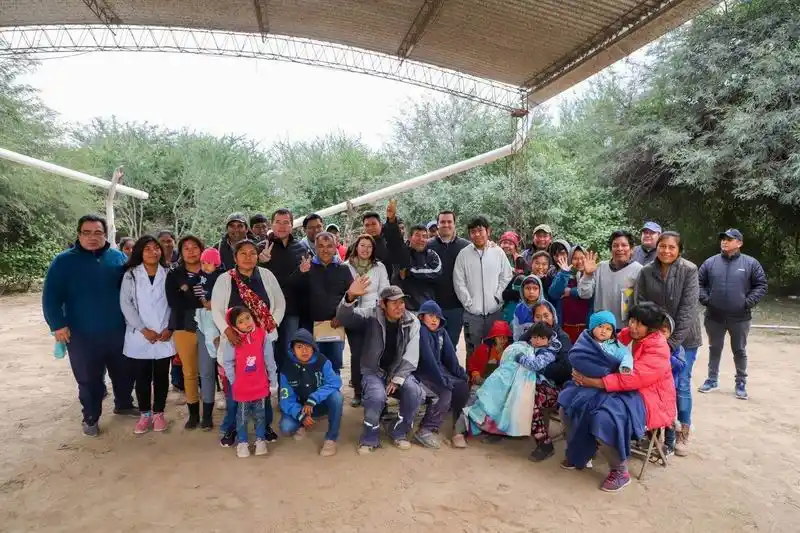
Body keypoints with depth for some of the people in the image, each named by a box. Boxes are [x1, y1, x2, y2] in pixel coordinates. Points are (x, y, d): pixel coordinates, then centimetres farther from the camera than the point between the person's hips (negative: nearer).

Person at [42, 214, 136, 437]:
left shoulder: (118, 257, 3)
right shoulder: (64, 261, -4)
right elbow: (51, 296, -5)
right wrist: (58, 325, -14)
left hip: (117, 331, 3)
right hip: (82, 334, -2)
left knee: (124, 372, 15)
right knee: (88, 379, 7)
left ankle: (123, 404, 38)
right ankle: (90, 417, 26)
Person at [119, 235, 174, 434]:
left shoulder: (168, 274, 4)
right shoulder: (131, 275, 1)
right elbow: (125, 304, -4)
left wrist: (170, 328, -8)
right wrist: (143, 329, -11)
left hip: (164, 336, 1)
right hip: (139, 336, 0)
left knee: (161, 377, 8)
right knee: (141, 377, 7)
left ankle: (158, 413, 22)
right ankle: (145, 414, 22)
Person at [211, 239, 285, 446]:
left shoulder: (267, 276, 1)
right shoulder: (224, 279, -4)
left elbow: (280, 303, 7)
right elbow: (216, 309, -5)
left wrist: (272, 324, -5)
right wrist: (227, 331, -19)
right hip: (234, 340, -1)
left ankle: (265, 425, 27)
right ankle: (230, 428, 22)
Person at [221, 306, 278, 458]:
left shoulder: (263, 335, -12)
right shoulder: (233, 341, -14)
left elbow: (269, 358, -4)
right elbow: (227, 362, -5)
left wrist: (272, 378, 1)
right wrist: (233, 380, -6)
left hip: (260, 384, 1)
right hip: (241, 386, -1)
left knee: (260, 414, 15)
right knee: (242, 415, 14)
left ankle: (261, 440, 30)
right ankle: (242, 442, 28)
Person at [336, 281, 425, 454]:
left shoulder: (412, 321, -4)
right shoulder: (371, 316, -9)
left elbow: (411, 356, -7)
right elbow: (344, 318, -23)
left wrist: (397, 379, -16)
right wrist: (350, 297, -44)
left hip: (399, 372, 2)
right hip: (373, 372, -2)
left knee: (415, 393, -26)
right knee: (377, 396, -33)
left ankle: (399, 433, 0)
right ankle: (370, 438, -6)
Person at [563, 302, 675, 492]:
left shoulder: (658, 348, -19)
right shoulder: (626, 334, 3)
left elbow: (633, 379, -28)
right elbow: (607, 357, 9)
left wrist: (593, 381, -27)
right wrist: (584, 373, -13)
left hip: (645, 398, -8)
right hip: (620, 389, 8)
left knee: (605, 419, -33)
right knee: (570, 400, -4)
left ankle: (620, 472, -7)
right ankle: (578, 453, 14)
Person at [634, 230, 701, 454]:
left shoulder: (689, 270, -12)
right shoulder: (646, 272, -4)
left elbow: (687, 308, -15)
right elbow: (639, 305, -2)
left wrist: (673, 341, -17)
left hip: (683, 338, -2)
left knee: (681, 385, 3)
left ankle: (683, 432, 20)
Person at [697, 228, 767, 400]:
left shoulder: (751, 263, -2)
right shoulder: (710, 262, 1)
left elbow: (761, 285, 0)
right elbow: (699, 283, 7)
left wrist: (749, 302, -11)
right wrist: (705, 299, -6)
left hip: (739, 318, -1)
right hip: (714, 317, 2)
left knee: (740, 351, 10)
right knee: (714, 349, 13)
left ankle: (741, 383, 23)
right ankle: (712, 379, 26)